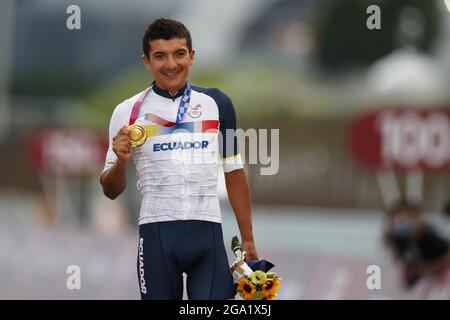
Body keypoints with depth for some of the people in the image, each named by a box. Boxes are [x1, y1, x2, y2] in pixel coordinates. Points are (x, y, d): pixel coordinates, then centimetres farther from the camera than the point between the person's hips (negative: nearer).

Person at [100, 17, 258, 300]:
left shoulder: (217, 103, 8)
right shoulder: (128, 112, 3)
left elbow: (234, 173, 14)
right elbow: (111, 190, 6)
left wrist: (248, 241, 10)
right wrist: (121, 161, -15)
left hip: (208, 233, 1)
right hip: (157, 234, -1)